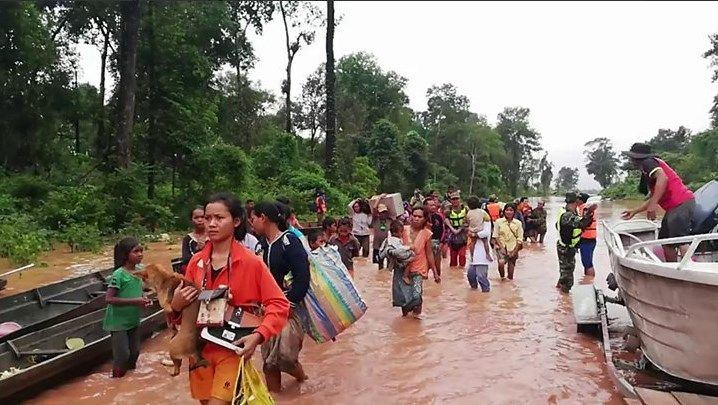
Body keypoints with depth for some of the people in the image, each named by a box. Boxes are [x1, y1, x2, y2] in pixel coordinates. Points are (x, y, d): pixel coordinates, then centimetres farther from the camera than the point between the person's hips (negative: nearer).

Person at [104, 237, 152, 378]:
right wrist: (134, 301, -27)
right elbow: (109, 298, -22)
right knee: (122, 355, -2)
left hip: (133, 320, 7)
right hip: (118, 322, -7)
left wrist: (143, 299, -5)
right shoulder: (119, 274, -19)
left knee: (134, 353, 15)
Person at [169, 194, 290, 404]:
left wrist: (258, 335, -22)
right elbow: (185, 311, 11)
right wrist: (176, 306, -11)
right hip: (200, 347, 5)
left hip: (232, 349, -4)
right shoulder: (196, 262, 1)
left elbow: (279, 304, -10)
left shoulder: (251, 262, -12)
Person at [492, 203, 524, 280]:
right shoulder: (498, 221, 0)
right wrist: (501, 247, -10)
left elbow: (519, 239, 3)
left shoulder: (518, 223, 2)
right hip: (501, 247, -2)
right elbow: (495, 236, 0)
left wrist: (515, 251, -5)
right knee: (501, 262, -26)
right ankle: (502, 278, -2)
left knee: (511, 266, 4)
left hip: (513, 249, 2)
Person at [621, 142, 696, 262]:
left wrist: (653, 205, -27)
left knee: (681, 243, -17)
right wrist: (635, 211, 34)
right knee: (666, 242, 13)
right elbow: (653, 198, 30)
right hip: (674, 207, 10)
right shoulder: (646, 173, 26)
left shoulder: (648, 162, -2)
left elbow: (663, 178, -22)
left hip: (681, 204, -10)